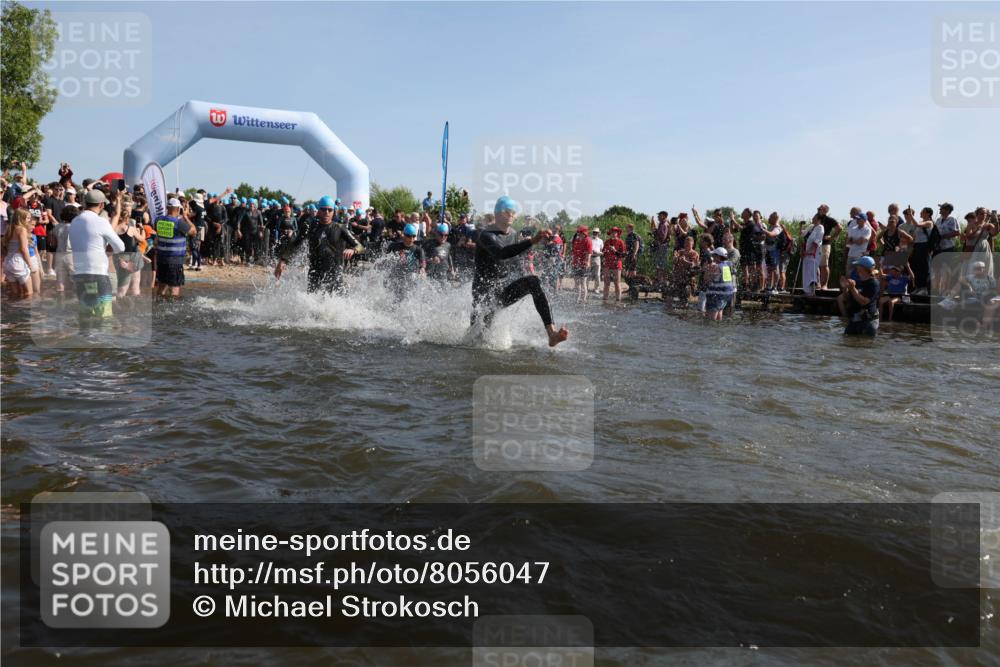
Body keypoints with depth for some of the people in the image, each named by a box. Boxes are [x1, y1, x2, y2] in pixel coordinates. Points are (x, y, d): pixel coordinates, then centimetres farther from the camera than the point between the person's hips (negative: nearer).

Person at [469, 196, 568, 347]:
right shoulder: (486, 235, -15)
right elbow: (500, 253, -38)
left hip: (502, 293, 6)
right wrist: (532, 241, -47)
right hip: (485, 295, -6)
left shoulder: (512, 234, 11)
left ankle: (551, 332, -33)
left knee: (533, 282, -22)